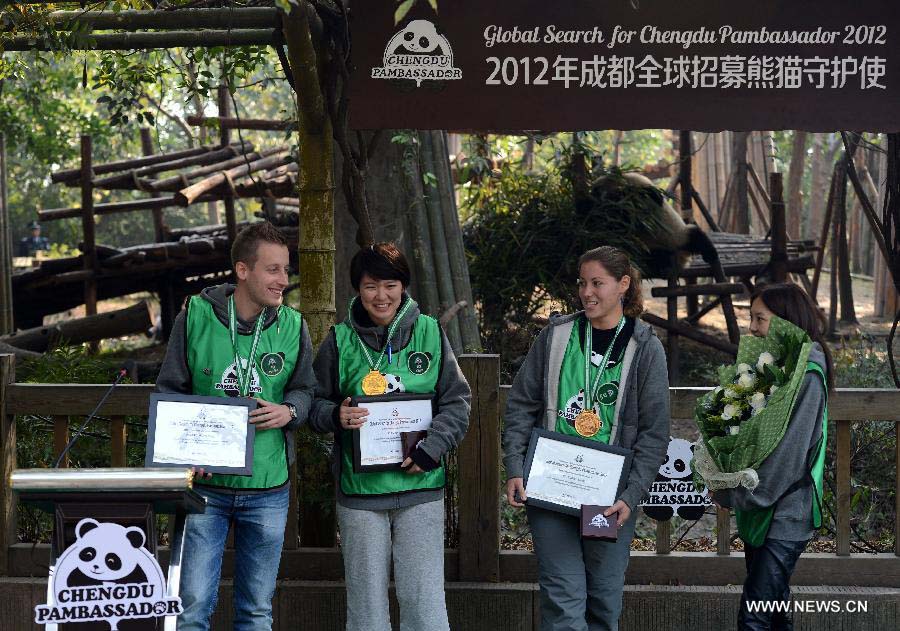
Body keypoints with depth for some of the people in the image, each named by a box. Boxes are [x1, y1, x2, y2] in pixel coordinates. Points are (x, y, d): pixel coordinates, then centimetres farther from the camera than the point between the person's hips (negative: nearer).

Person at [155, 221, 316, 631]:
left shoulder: (292, 326, 0)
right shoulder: (195, 317, -5)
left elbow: (306, 390, 13)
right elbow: (170, 390, 2)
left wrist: (288, 411, -10)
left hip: (268, 489, 2)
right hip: (205, 485, -2)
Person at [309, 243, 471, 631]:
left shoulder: (429, 333, 2)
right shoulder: (340, 341, 3)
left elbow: (457, 401, 3)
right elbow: (316, 405, 10)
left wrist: (431, 450, -10)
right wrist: (336, 416, -12)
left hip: (421, 486, 0)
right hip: (359, 491, 1)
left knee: (425, 600, -2)